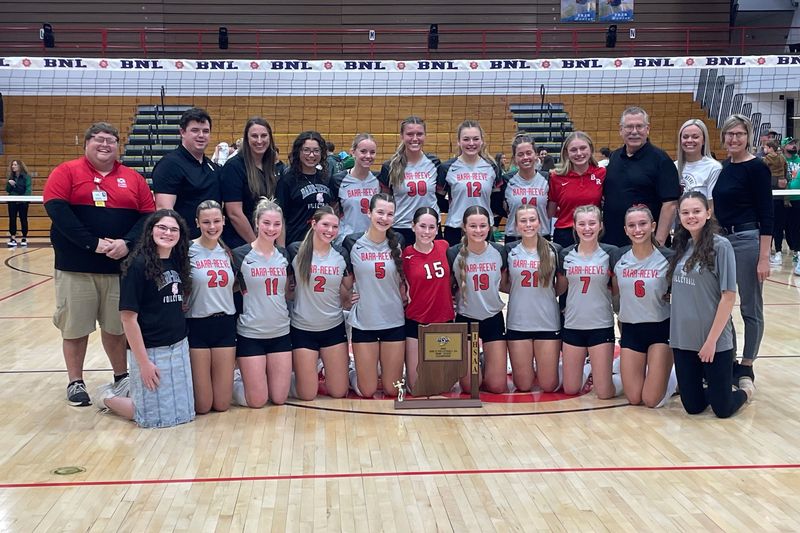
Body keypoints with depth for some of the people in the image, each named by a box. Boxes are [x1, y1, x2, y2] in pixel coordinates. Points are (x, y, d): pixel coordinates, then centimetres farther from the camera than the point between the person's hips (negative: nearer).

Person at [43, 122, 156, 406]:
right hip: (76, 267, -2)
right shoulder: (65, 172, 0)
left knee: (117, 325, 11)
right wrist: (93, 243, -20)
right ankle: (75, 382, 20)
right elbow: (57, 210, -13)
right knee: (74, 327, 6)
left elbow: (148, 215, 2)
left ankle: (121, 377, 27)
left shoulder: (133, 178, 8)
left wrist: (127, 243, -16)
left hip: (121, 267, 2)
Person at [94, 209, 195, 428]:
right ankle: (108, 397, 27)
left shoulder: (177, 262, 5)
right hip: (150, 350, -7)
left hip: (179, 347, 7)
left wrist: (182, 343, 6)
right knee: (156, 417, 3)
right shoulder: (139, 265, -16)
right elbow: (128, 317, -17)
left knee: (183, 413, 13)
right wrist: (143, 362, -17)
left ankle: (133, 390, 34)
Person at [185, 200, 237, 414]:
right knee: (202, 406, 0)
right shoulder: (188, 251, -8)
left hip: (225, 325, 4)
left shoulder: (228, 252, 8)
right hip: (197, 326, -4)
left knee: (222, 404, 4)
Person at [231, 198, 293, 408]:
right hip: (250, 333, -4)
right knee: (257, 401, -2)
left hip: (280, 333, 4)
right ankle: (236, 380, 27)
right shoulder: (240, 255, -8)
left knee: (279, 398, 7)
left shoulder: (284, 255, 6)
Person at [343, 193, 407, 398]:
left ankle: (376, 370, 37)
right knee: (367, 391, 4)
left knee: (392, 390, 7)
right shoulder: (352, 242, -5)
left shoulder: (398, 242, 1)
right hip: (363, 322, -2)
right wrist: (348, 298, -3)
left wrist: (403, 299, 3)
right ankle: (353, 372, 33)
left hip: (394, 322, 2)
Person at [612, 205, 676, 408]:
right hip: (630, 330, 3)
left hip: (660, 329, -3)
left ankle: (672, 377, 25)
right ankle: (646, 372, 34)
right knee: (633, 398, 2)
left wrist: (671, 295, -13)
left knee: (652, 400, -6)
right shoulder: (619, 257, -2)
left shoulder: (667, 257, -11)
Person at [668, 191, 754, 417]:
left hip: (714, 340, -5)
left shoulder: (721, 246, -12)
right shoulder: (683, 246, 6)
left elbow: (729, 296, -13)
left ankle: (746, 388, 35)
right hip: (683, 338, 5)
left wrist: (712, 340, -15)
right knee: (692, 406, 10)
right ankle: (713, 385, 38)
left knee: (722, 409, 6)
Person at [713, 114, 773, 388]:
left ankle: (746, 366, 14)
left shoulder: (757, 168, -9)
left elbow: (766, 215, -12)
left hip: (747, 240, -7)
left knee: (750, 308, 4)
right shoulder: (722, 168, 10)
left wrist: (764, 257, -17)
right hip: (721, 240, 7)